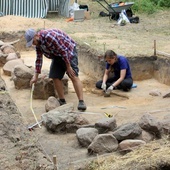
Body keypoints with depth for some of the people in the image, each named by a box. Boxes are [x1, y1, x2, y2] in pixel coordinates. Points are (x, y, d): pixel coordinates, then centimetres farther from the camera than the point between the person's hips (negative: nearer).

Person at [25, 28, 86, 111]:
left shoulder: (49, 36, -31)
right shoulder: (37, 43, -3)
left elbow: (63, 51, -27)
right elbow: (39, 59, 5)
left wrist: (68, 67, -21)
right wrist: (35, 77, 3)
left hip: (68, 51, -8)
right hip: (57, 56, 8)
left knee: (74, 76, -18)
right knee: (55, 77, -2)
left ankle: (81, 102, -23)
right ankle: (62, 101, 8)